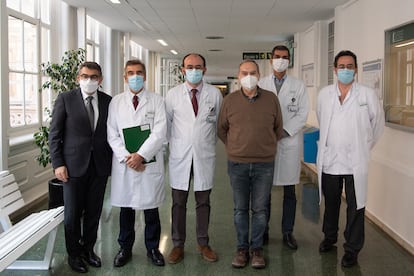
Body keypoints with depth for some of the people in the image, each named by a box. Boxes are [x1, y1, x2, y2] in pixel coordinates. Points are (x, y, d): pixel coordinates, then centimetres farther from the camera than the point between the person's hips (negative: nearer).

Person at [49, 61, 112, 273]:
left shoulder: (108, 101, 4)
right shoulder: (65, 99, -3)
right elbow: (54, 134, -2)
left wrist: (111, 161, 2)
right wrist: (58, 164, -8)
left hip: (100, 166, 2)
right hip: (74, 165, -2)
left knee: (94, 212, 10)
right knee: (73, 213, 7)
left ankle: (88, 248, 28)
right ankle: (73, 253, 24)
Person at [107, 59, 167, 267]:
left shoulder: (156, 101, 2)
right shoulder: (116, 102, 7)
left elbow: (159, 133, -7)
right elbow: (112, 135, 2)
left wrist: (141, 155, -15)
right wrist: (127, 157, -10)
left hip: (150, 163, -1)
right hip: (124, 163, 2)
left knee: (151, 208, 7)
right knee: (125, 208, 10)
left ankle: (153, 248, 23)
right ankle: (125, 248, 25)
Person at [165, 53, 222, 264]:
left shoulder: (215, 94, 1)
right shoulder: (173, 94, 1)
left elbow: (219, 122, 10)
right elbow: (166, 122, 10)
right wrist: (173, 143, 10)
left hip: (204, 156, 0)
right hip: (179, 156, 0)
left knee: (203, 202, 9)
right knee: (178, 202, 6)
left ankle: (203, 243, 23)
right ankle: (178, 245, 18)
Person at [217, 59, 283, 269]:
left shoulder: (271, 99, -1)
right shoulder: (229, 100, -1)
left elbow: (278, 128, 11)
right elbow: (222, 129, 12)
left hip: (264, 164, 0)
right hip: (237, 164, 0)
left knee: (260, 209, 7)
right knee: (240, 209, 10)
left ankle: (257, 248, 21)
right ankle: (242, 248, 22)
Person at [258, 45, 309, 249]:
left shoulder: (298, 86, 8)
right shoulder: (261, 85, 9)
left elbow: (302, 114, 0)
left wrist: (284, 131, -11)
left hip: (289, 142, 0)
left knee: (289, 191, 4)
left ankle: (288, 232, 14)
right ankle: (263, 231, 17)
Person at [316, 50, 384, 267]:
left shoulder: (368, 95, -5)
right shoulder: (324, 94, 3)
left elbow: (378, 123, 6)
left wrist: (365, 146, 11)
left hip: (355, 162, -2)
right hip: (329, 160, 3)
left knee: (355, 207, 3)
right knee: (331, 203, 16)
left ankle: (352, 249, 16)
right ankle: (330, 237, 37)